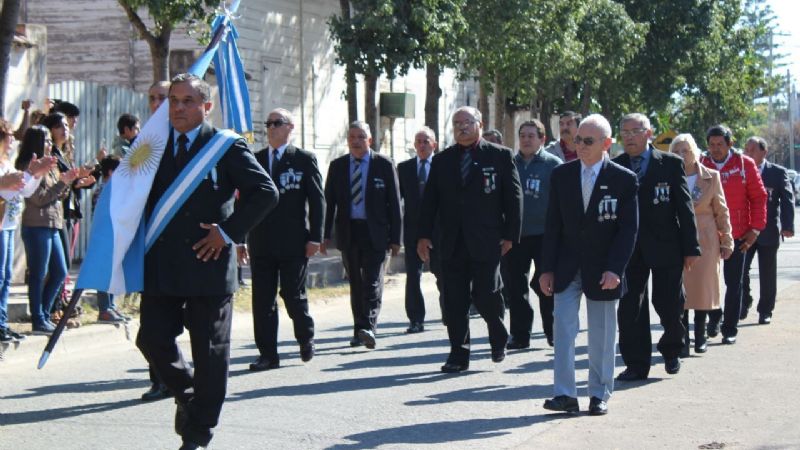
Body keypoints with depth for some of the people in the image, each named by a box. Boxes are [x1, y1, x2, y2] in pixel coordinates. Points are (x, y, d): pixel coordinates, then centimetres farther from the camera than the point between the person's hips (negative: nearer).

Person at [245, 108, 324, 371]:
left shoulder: (304, 159, 1)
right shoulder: (254, 160, 11)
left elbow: (317, 200, -1)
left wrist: (315, 237, -8)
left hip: (293, 242, -3)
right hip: (261, 243, 3)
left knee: (293, 295, 2)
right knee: (262, 299, 1)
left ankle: (306, 338, 27)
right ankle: (268, 354, 7)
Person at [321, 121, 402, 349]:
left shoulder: (384, 165, 1)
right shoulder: (337, 166, 8)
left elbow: (394, 203, 0)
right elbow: (329, 202, 8)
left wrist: (395, 238, -4)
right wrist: (325, 235, 0)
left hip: (375, 232, -3)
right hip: (348, 232, 3)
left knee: (372, 281, -11)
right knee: (356, 284, 9)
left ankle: (368, 328, -17)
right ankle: (359, 331, 16)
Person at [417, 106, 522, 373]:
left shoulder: (500, 156, 2)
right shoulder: (442, 160, 12)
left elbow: (513, 197, 1)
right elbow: (430, 199, 11)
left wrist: (510, 235, -5)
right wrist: (424, 235, 3)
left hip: (486, 241, -3)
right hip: (452, 243, 3)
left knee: (485, 295, -4)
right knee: (455, 301, 3)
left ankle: (499, 340, 24)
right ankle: (458, 355, 12)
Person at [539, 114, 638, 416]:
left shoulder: (624, 180, -5)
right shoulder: (561, 175, 3)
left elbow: (628, 230, -6)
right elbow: (553, 225, 5)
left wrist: (615, 269, -16)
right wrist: (547, 268, 1)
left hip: (603, 270, -2)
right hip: (567, 268, 2)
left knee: (602, 336, 7)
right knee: (563, 329, -6)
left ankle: (599, 394, 17)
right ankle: (565, 394, -6)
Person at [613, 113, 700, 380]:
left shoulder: (671, 164, 0)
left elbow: (684, 207, 0)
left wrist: (690, 248, -4)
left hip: (665, 247, -1)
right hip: (628, 247, 2)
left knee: (669, 305, 3)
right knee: (630, 308, 3)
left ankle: (671, 350, 30)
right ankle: (636, 365, 12)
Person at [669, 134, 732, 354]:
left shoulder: (711, 177, 2)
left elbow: (721, 211, 6)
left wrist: (726, 241, 3)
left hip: (704, 241, 0)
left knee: (702, 287, 3)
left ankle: (700, 337, 16)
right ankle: (682, 341, 2)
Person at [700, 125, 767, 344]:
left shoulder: (745, 164, -3)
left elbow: (759, 197, 0)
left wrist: (755, 228, -7)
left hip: (737, 235, -1)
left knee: (734, 283, 3)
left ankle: (730, 329, 11)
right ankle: (714, 318, 27)